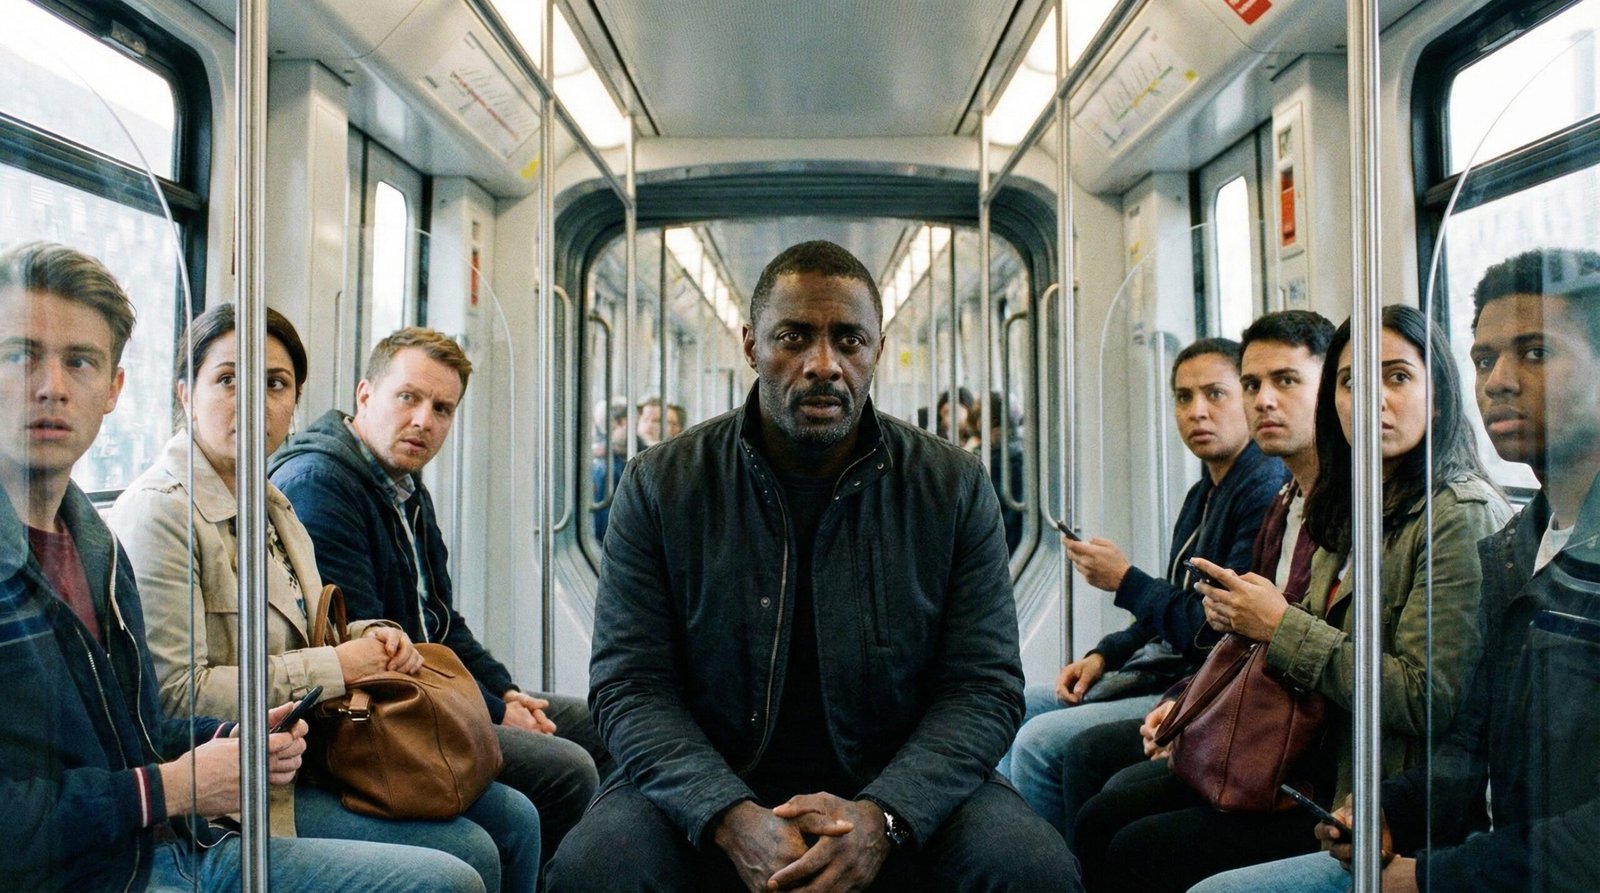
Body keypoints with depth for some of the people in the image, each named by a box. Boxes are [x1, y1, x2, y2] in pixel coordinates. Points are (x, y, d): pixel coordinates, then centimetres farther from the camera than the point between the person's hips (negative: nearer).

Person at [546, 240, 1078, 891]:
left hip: (901, 788, 1)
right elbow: (629, 686, -6)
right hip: (709, 786, 0)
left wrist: (881, 816, -21)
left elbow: (985, 687, -4)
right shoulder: (661, 485, -3)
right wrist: (731, 817, -22)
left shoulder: (955, 488, -2)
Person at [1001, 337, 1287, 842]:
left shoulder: (1267, 492, -18)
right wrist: (1104, 655, 8)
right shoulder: (1203, 494, 15)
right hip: (1161, 668, 11)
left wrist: (1125, 582, -14)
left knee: (1040, 742, -20)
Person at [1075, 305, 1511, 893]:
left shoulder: (1462, 517, -14)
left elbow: (1427, 696, -21)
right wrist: (1245, 619, -1)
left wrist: (1282, 626, -16)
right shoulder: (1352, 511, 12)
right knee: (1103, 818, -4)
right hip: (1311, 756, 8)